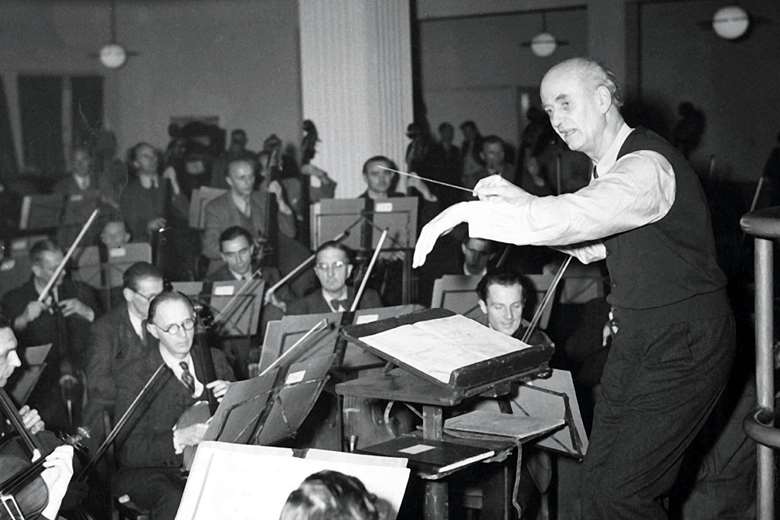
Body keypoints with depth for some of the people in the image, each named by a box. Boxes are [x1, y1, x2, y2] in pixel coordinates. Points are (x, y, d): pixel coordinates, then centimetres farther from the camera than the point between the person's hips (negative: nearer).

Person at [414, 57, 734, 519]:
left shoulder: (647, 165, -22)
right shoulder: (609, 168, 10)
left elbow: (568, 218, -35)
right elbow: (592, 244, 19)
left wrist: (468, 211, -29)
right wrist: (521, 201, 5)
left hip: (682, 344, -9)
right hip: (637, 337, 9)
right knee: (598, 480, 11)